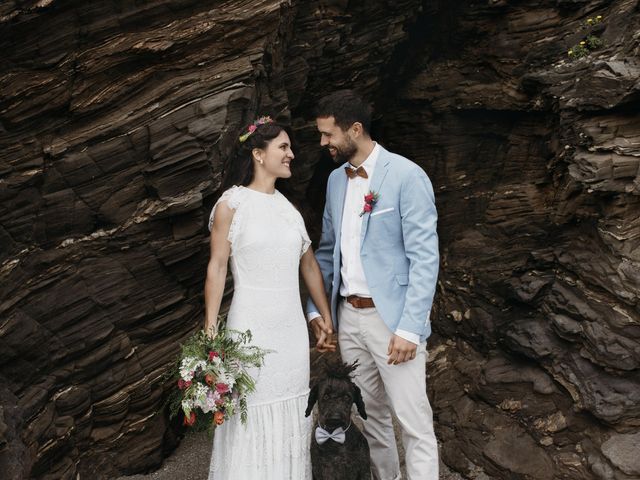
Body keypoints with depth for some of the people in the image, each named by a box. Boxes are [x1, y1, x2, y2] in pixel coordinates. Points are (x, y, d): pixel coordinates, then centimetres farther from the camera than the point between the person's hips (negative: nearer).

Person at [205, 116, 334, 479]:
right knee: (254, 418, 6)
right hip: (252, 326, -5)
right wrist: (210, 330, -12)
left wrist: (327, 318, 15)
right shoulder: (232, 204, -6)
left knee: (290, 418, 14)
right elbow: (217, 267, -7)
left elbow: (309, 264, 13)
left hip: (292, 326, 5)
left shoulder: (288, 206, 10)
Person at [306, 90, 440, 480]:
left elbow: (425, 257, -15)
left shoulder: (407, 175, -11)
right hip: (349, 316, 7)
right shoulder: (336, 179, 10)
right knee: (369, 415, 18)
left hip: (393, 317, -6)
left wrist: (410, 328, -19)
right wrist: (315, 306, 10)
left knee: (414, 424, 1)